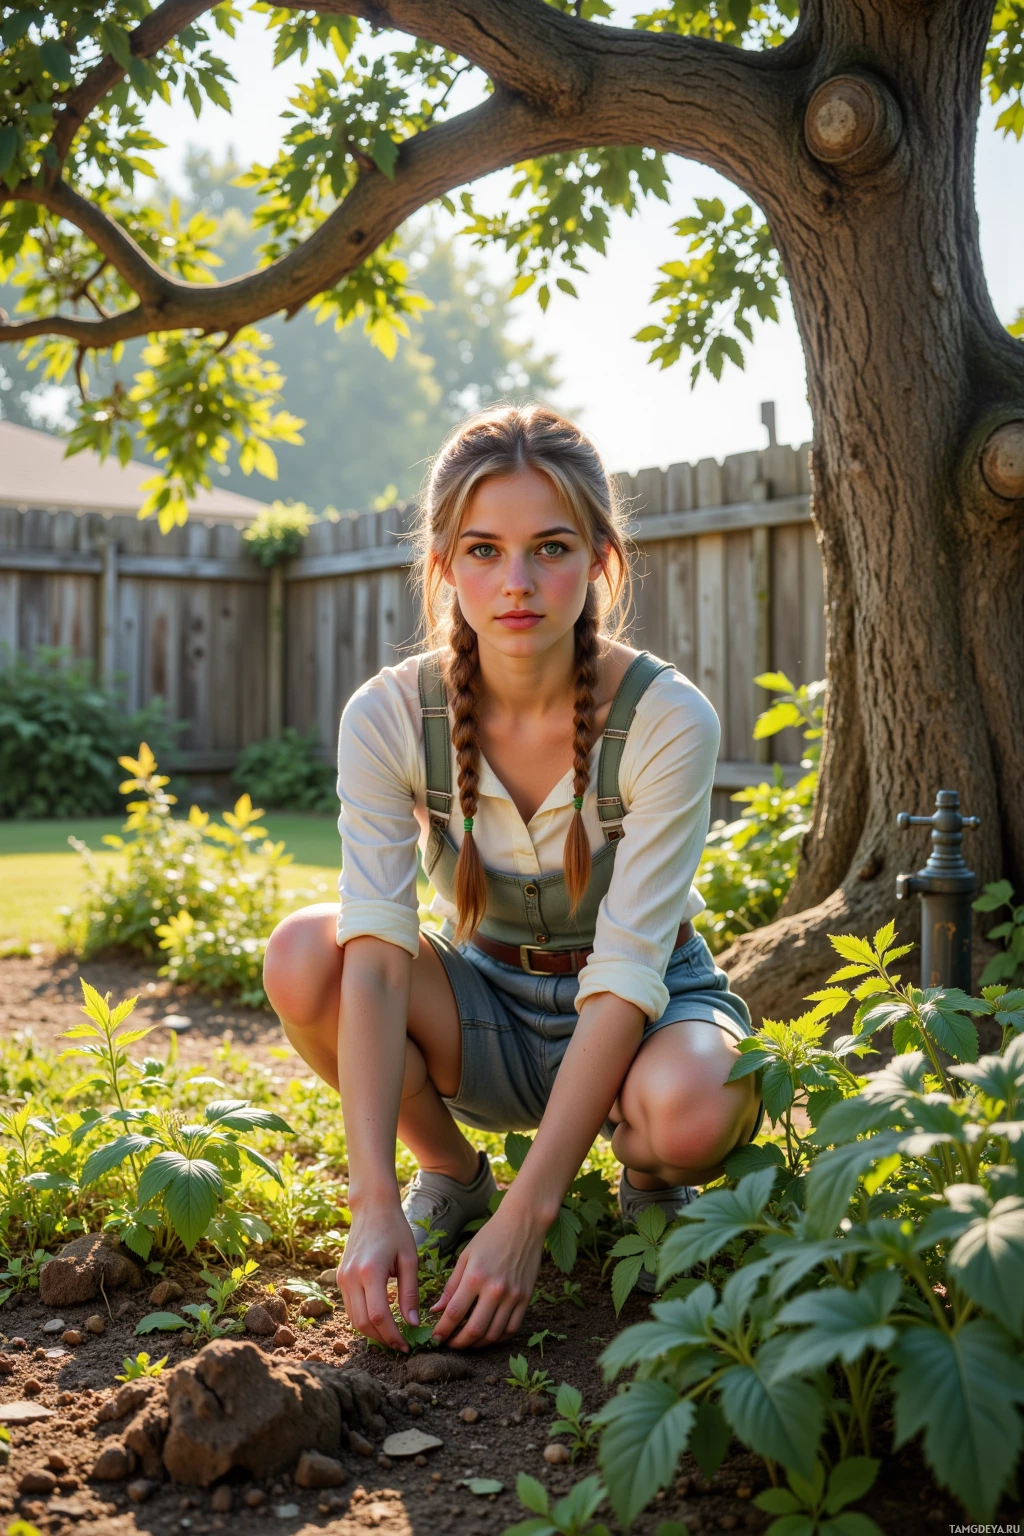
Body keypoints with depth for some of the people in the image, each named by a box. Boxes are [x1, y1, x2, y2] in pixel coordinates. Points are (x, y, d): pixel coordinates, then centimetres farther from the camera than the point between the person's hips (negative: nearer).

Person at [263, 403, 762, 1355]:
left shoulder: (668, 721, -24)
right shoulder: (389, 718, -18)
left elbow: (626, 976, -28)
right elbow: (377, 954, -26)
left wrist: (525, 1221, -34)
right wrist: (374, 1206, -37)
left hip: (645, 1014, -2)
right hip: (486, 1013, 3)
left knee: (689, 1110, -38)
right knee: (304, 955, -27)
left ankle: (649, 1179, 2)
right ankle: (450, 1174, 2)